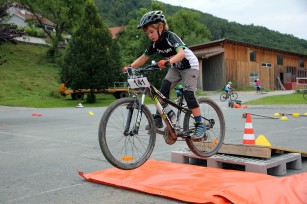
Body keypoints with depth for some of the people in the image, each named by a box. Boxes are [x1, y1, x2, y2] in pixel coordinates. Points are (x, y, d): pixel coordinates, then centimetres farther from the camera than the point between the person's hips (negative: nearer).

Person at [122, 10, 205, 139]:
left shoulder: (170, 36, -27)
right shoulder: (154, 43, -7)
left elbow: (181, 53, -43)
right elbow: (143, 58, -4)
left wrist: (168, 61, -60)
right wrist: (130, 67, -17)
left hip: (190, 66, -6)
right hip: (176, 68, 6)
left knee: (188, 94, -17)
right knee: (164, 89, -12)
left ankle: (200, 125, -10)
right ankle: (158, 119, -5)